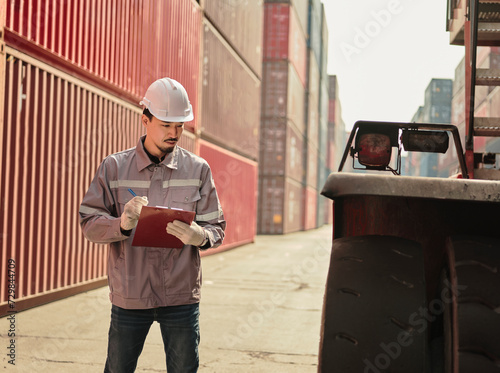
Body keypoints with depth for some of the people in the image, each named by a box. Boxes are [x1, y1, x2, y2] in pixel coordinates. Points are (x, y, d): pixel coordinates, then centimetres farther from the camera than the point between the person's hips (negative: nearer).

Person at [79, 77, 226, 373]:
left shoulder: (198, 170, 4)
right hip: (129, 294, 0)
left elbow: (217, 228, 4)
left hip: (181, 295, 0)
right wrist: (122, 224, -22)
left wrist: (200, 236, -20)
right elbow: (89, 223, -1)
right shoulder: (114, 167, 3)